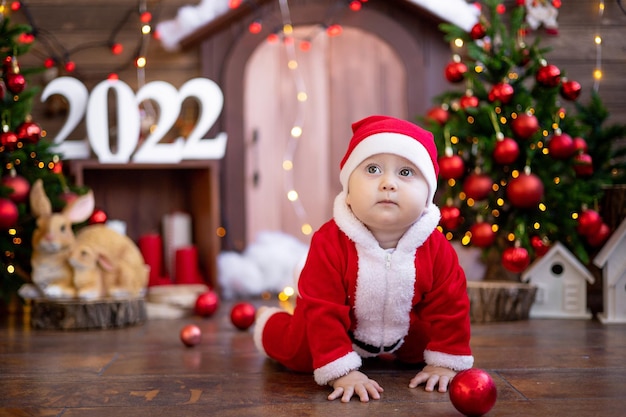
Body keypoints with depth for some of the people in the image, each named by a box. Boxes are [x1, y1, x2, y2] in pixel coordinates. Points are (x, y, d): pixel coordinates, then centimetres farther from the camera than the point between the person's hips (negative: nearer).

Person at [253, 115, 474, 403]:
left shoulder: (436, 249, -27)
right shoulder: (330, 243, -36)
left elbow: (450, 307, -15)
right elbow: (323, 310, -34)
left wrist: (444, 363, -15)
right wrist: (341, 371, -36)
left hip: (400, 332, 4)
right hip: (342, 329, -3)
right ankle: (269, 320, 27)